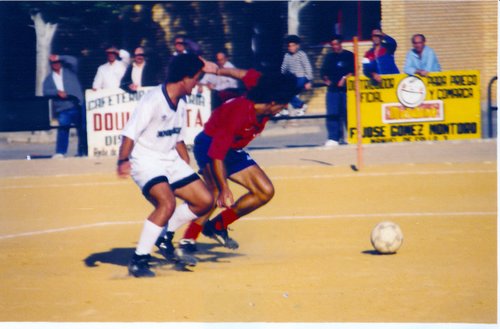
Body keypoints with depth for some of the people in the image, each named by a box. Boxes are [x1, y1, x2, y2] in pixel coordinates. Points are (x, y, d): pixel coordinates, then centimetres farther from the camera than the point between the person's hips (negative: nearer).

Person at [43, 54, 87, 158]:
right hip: (62, 108, 1)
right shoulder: (49, 78, 15)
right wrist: (57, 92, -15)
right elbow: (46, 91, 2)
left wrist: (58, 57, -9)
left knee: (82, 128, -1)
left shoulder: (69, 70, 11)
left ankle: (83, 151, 7)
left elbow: (73, 61, -6)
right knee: (63, 129, -8)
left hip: (77, 105, -1)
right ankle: (60, 152, -6)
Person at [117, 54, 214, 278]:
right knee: (167, 203, -29)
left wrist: (188, 170, 21)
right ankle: (139, 260, -20)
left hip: (171, 161, 9)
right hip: (146, 161, -9)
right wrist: (123, 161, -40)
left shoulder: (180, 104, 7)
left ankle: (164, 234, 20)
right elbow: (129, 134, -24)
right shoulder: (152, 101, -19)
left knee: (204, 201, 3)